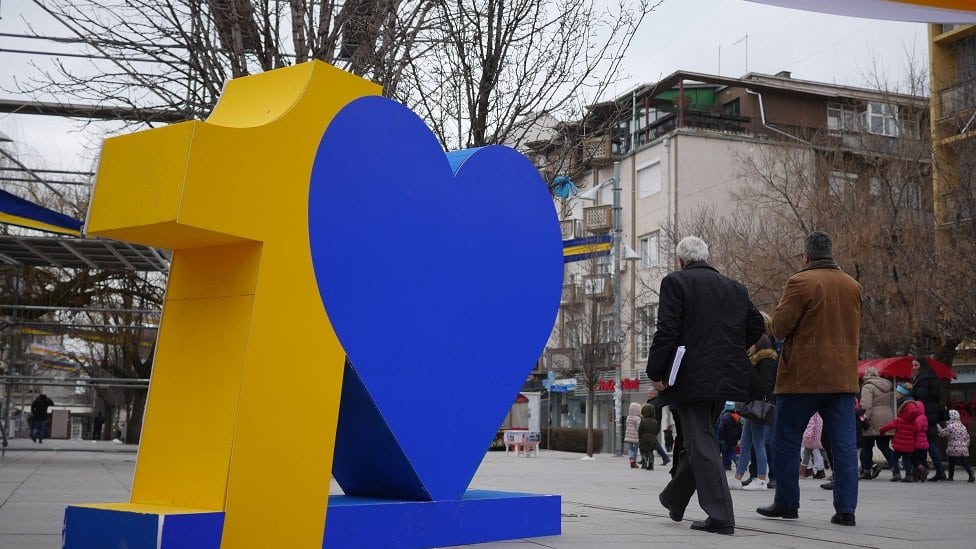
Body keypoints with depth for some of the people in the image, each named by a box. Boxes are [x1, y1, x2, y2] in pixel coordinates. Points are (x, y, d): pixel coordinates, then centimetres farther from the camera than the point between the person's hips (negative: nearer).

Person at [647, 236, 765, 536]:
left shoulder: (675, 283, -5)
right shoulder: (734, 287, 13)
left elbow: (667, 331, -14)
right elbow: (756, 325, 11)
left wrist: (655, 373, -9)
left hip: (690, 377, -7)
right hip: (725, 377, 7)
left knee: (701, 443, -3)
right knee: (699, 439, 20)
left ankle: (720, 516, -8)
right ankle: (674, 500, 35)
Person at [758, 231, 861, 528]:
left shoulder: (801, 282, -10)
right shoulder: (853, 285, 10)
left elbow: (779, 326, -10)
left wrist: (783, 302, 5)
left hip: (803, 376, -5)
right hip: (843, 377, 5)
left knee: (786, 440, 7)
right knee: (844, 444, 4)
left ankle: (786, 503, 13)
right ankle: (846, 509, 2)